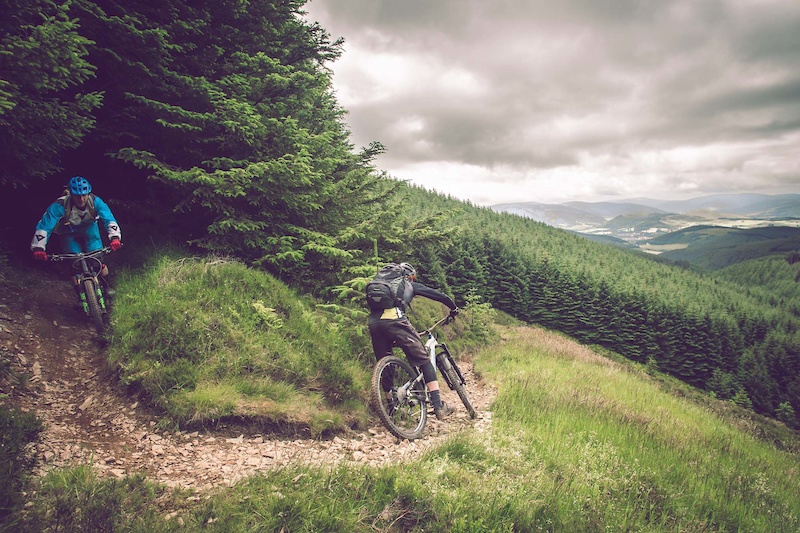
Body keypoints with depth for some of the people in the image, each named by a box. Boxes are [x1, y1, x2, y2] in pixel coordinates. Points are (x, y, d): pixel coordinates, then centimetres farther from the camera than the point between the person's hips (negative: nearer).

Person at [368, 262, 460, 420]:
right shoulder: (410, 285, 25)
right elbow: (439, 295, 25)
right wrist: (453, 307, 43)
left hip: (374, 322, 5)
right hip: (394, 320, -5)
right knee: (424, 361, 3)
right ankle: (438, 406, -1)